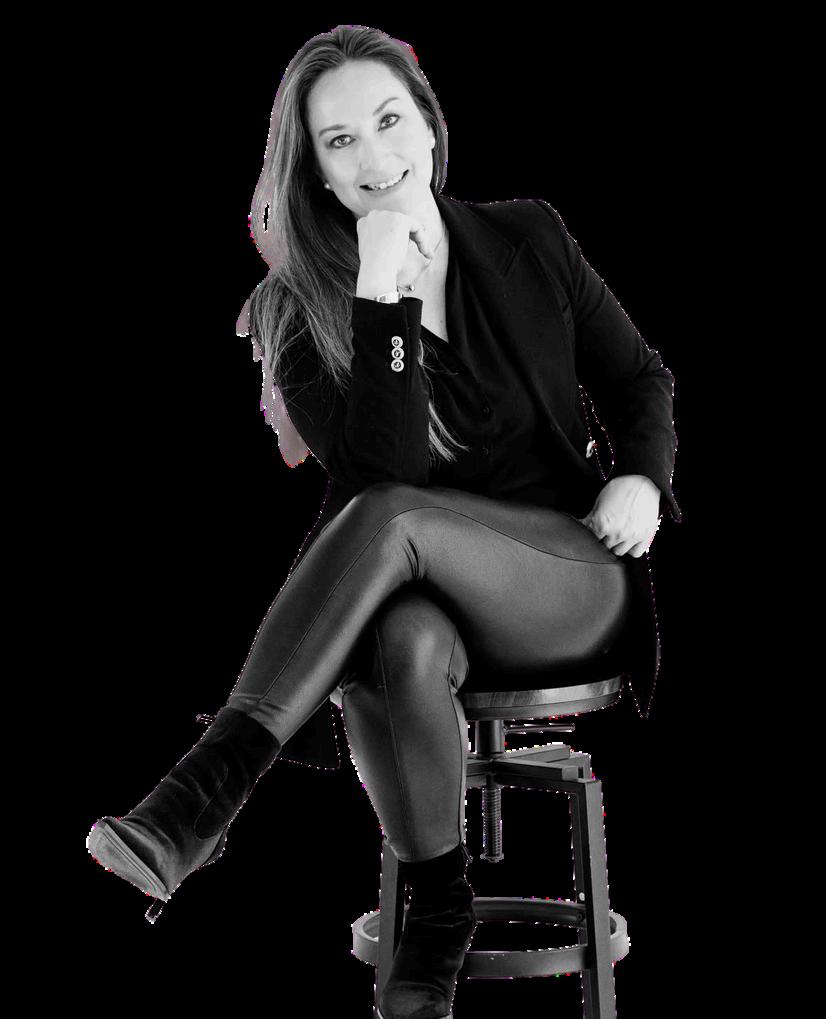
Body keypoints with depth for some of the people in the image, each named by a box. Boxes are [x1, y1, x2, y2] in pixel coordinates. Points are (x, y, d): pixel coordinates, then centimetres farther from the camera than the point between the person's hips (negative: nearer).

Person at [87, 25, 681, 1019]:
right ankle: (438, 908, -14)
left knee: (389, 520, -33)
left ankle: (205, 791, -38)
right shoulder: (300, 307, 0)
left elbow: (638, 377, 15)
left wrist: (642, 477, -5)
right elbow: (381, 464, -15)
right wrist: (381, 296, -22)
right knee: (399, 647, -39)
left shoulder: (528, 239, 5)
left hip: (575, 581, 0)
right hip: (429, 603, 0)